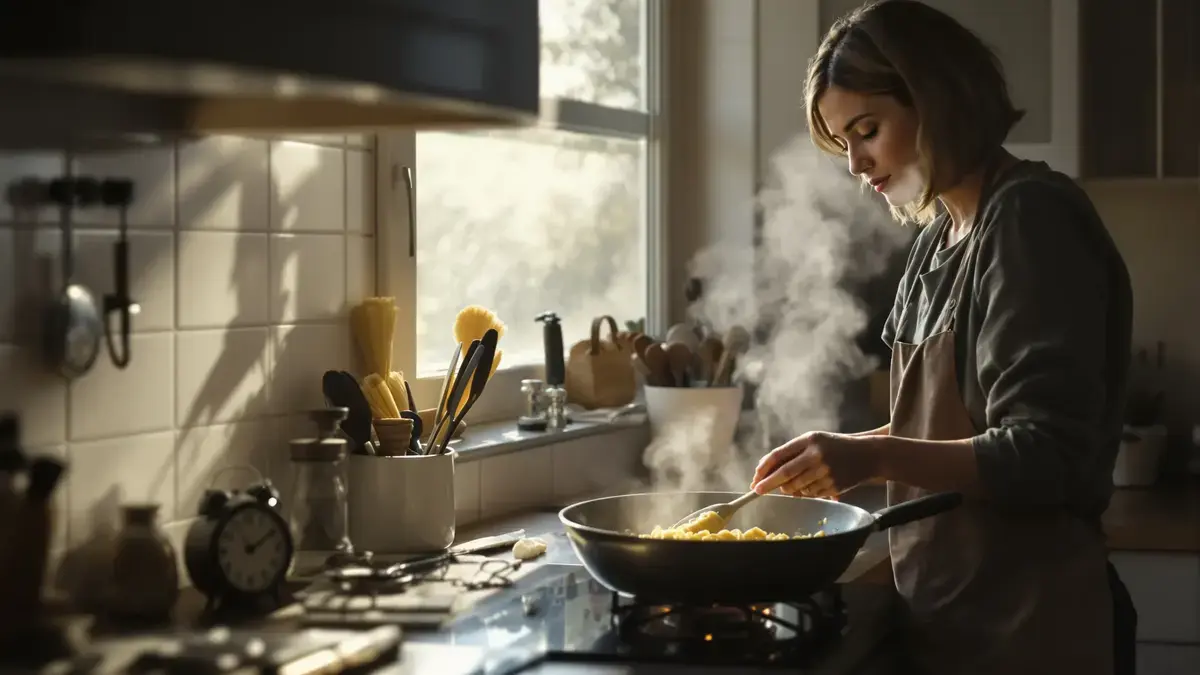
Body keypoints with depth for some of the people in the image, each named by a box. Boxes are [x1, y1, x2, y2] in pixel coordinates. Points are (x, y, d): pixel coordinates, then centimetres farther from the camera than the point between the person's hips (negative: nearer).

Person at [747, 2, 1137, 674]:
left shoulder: (1031, 219, -14)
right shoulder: (941, 236, 11)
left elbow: (1047, 458, -21)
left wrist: (875, 456, -30)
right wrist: (841, 450, 5)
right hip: (947, 614, 8)